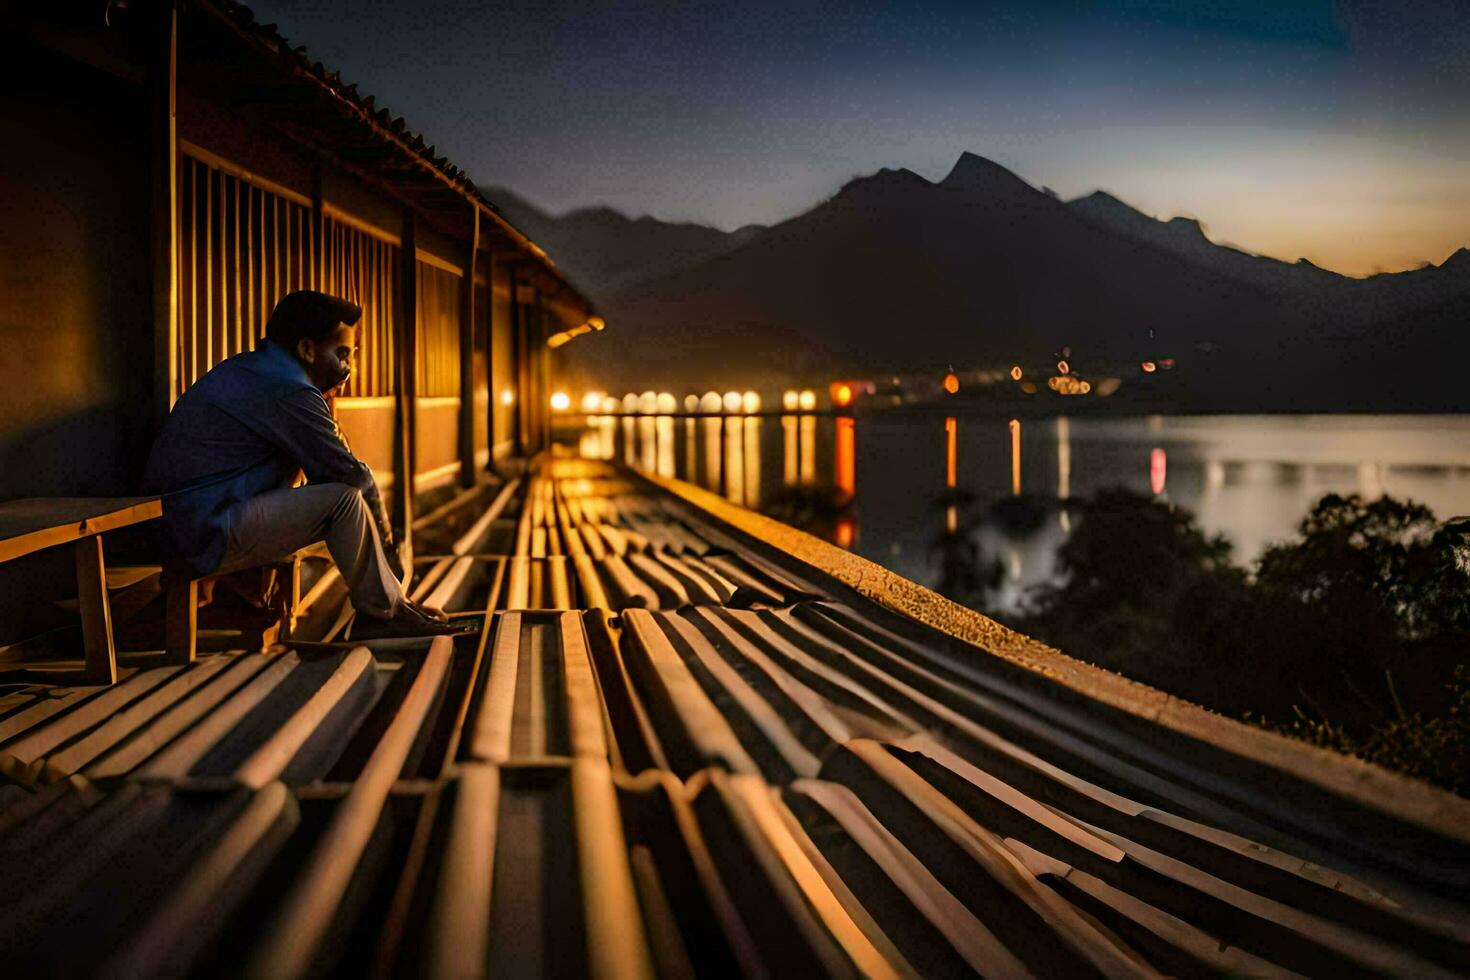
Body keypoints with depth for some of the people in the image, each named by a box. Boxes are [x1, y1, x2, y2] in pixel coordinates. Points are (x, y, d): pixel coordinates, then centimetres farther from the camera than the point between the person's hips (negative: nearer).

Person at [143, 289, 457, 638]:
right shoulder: (287, 391, -16)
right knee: (345, 498, -14)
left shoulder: (243, 370, 17)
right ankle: (381, 612, 3)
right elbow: (353, 474, -11)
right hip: (209, 539, -10)